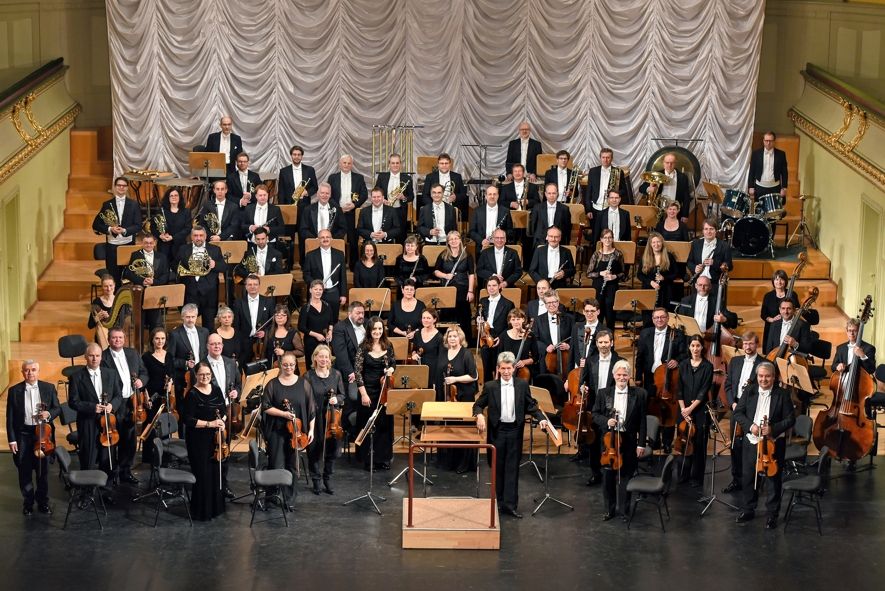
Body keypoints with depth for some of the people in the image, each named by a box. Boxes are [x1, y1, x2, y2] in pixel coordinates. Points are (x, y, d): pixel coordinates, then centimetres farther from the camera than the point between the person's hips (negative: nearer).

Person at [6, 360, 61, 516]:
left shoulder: (49, 388, 1)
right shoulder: (14, 391, -2)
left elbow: (58, 408, 5)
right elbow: (10, 417, -1)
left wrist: (49, 413, -18)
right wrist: (11, 439, -6)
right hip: (23, 434, 0)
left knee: (43, 470, 10)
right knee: (24, 471, 8)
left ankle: (43, 502, 25)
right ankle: (28, 502, 23)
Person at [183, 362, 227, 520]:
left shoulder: (216, 390, 5)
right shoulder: (192, 394, -12)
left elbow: (223, 412, 16)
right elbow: (188, 420, -16)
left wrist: (222, 422, -4)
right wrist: (210, 424, -21)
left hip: (215, 438, 6)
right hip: (198, 441, -6)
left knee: (216, 473, 12)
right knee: (202, 475, -1)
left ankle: (215, 506, 27)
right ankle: (201, 511, 13)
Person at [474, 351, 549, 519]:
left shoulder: (522, 385, 1)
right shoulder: (490, 387, -1)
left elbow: (531, 406, 6)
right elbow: (478, 405, 6)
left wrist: (541, 418, -10)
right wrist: (479, 415, -16)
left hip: (515, 431, 0)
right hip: (497, 431, 0)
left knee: (512, 467, -1)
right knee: (498, 467, 8)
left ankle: (510, 504, -1)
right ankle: (501, 501, 19)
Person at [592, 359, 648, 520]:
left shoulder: (639, 394, -3)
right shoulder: (603, 393, 2)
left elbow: (642, 421, -3)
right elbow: (595, 415, 6)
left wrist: (641, 444, -5)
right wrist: (606, 421, -15)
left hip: (629, 441, -1)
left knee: (626, 476, 7)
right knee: (608, 476, 9)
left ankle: (624, 509, 22)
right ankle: (609, 509, 24)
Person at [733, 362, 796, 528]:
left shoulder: (782, 394, -6)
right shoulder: (750, 392, 2)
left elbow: (790, 419, -6)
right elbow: (738, 413, 2)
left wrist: (773, 429, -20)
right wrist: (750, 425, -14)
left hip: (773, 443, -3)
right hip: (751, 441, 3)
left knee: (774, 479, 4)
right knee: (749, 477, 13)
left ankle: (772, 515, 15)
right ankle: (748, 510, 28)